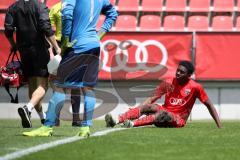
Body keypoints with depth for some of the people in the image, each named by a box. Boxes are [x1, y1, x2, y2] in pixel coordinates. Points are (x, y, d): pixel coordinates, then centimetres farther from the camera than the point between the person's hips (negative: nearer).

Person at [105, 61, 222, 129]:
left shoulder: (195, 87, -7)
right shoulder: (168, 83, 1)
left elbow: (209, 105, 0)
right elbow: (151, 99, 0)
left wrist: (219, 126, -4)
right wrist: (136, 110, -15)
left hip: (178, 120, -3)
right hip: (164, 113, 3)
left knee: (164, 114, -36)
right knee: (148, 107, -28)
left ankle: (132, 124, -55)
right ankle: (116, 120, -48)